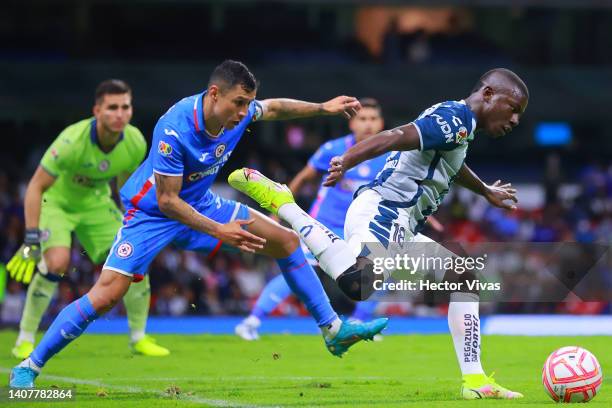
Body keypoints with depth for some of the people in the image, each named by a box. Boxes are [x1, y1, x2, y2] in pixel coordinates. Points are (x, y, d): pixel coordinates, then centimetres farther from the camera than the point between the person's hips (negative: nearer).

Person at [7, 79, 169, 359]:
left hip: (96, 202, 5)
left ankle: (139, 338, 12)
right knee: (57, 261, -27)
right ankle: (25, 341, -11)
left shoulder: (136, 143, -18)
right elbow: (36, 187, -27)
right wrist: (31, 239, -32)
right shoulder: (72, 141, -34)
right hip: (55, 201, -5)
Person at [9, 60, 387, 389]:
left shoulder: (239, 112, -14)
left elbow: (274, 108, 12)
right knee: (105, 295, -20)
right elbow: (167, 201, -28)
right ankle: (29, 368, -9)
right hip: (152, 213, -7)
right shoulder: (174, 129, -34)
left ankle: (334, 330, 14)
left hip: (200, 204, 7)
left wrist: (323, 108, 7)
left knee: (286, 241, 3)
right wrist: (219, 231, -31)